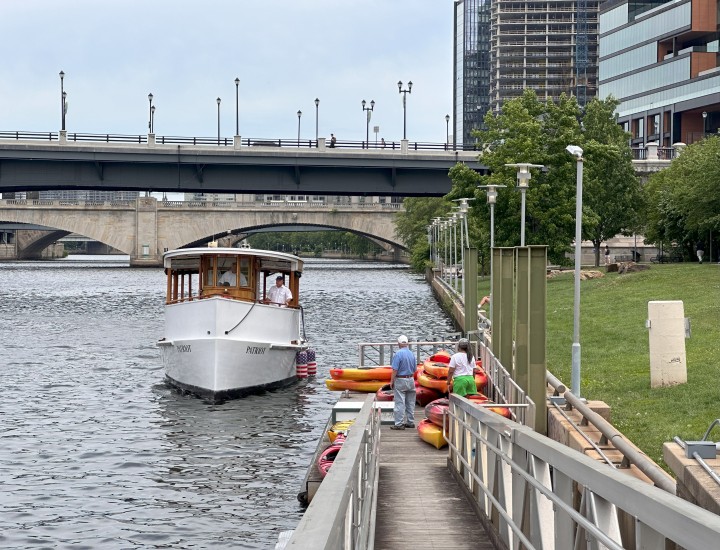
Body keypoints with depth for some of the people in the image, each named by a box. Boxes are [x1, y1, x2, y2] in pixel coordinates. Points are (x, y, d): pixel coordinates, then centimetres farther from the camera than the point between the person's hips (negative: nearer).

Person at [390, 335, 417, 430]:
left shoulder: (398, 354, -16)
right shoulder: (411, 354, 5)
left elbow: (395, 370, -17)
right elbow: (415, 369, 11)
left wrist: (392, 381, -9)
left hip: (400, 380, -7)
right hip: (411, 380, 7)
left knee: (400, 403, -4)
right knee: (410, 403, 12)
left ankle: (399, 424, -5)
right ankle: (410, 422, 18)